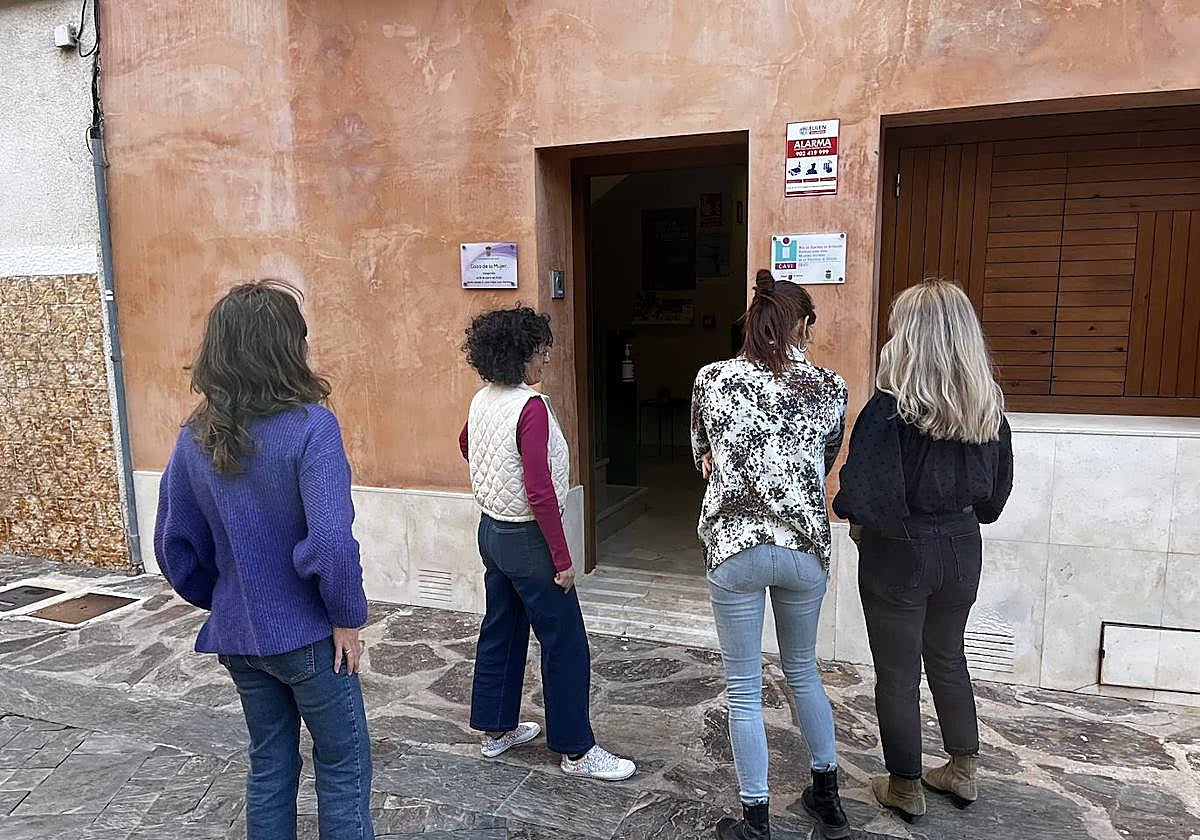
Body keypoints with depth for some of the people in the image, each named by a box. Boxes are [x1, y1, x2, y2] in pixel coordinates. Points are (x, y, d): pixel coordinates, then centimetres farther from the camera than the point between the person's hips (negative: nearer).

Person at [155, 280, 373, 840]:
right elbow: (332, 541, -28)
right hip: (307, 636, -6)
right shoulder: (309, 427, -21)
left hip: (236, 635, 6)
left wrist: (223, 601, 16)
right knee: (343, 767, 13)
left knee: (268, 765, 22)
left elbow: (174, 547, 3)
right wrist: (347, 618, -13)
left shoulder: (194, 437, -2)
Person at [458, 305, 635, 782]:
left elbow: (465, 445, 25)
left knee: (501, 632, 20)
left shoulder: (482, 401, 3)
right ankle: (576, 751, 15)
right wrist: (562, 558, -19)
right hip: (528, 540, -9)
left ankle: (495, 730, 34)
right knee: (565, 645, 3)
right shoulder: (531, 407, -23)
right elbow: (540, 492, -25)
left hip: (492, 530, 9)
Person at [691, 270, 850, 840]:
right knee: (803, 671, 24)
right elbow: (825, 465, 10)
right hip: (805, 547, 2)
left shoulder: (711, 380, -4)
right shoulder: (829, 388, -3)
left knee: (744, 690, 11)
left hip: (733, 548, -2)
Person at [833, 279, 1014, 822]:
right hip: (961, 552, 6)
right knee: (948, 660, 24)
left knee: (898, 674, 11)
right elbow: (993, 495, 6)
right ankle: (962, 772, 39)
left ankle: (905, 788, 27)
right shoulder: (988, 407, -3)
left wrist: (852, 517, -4)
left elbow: (863, 496, -25)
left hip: (899, 557, -6)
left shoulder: (890, 408, -22)